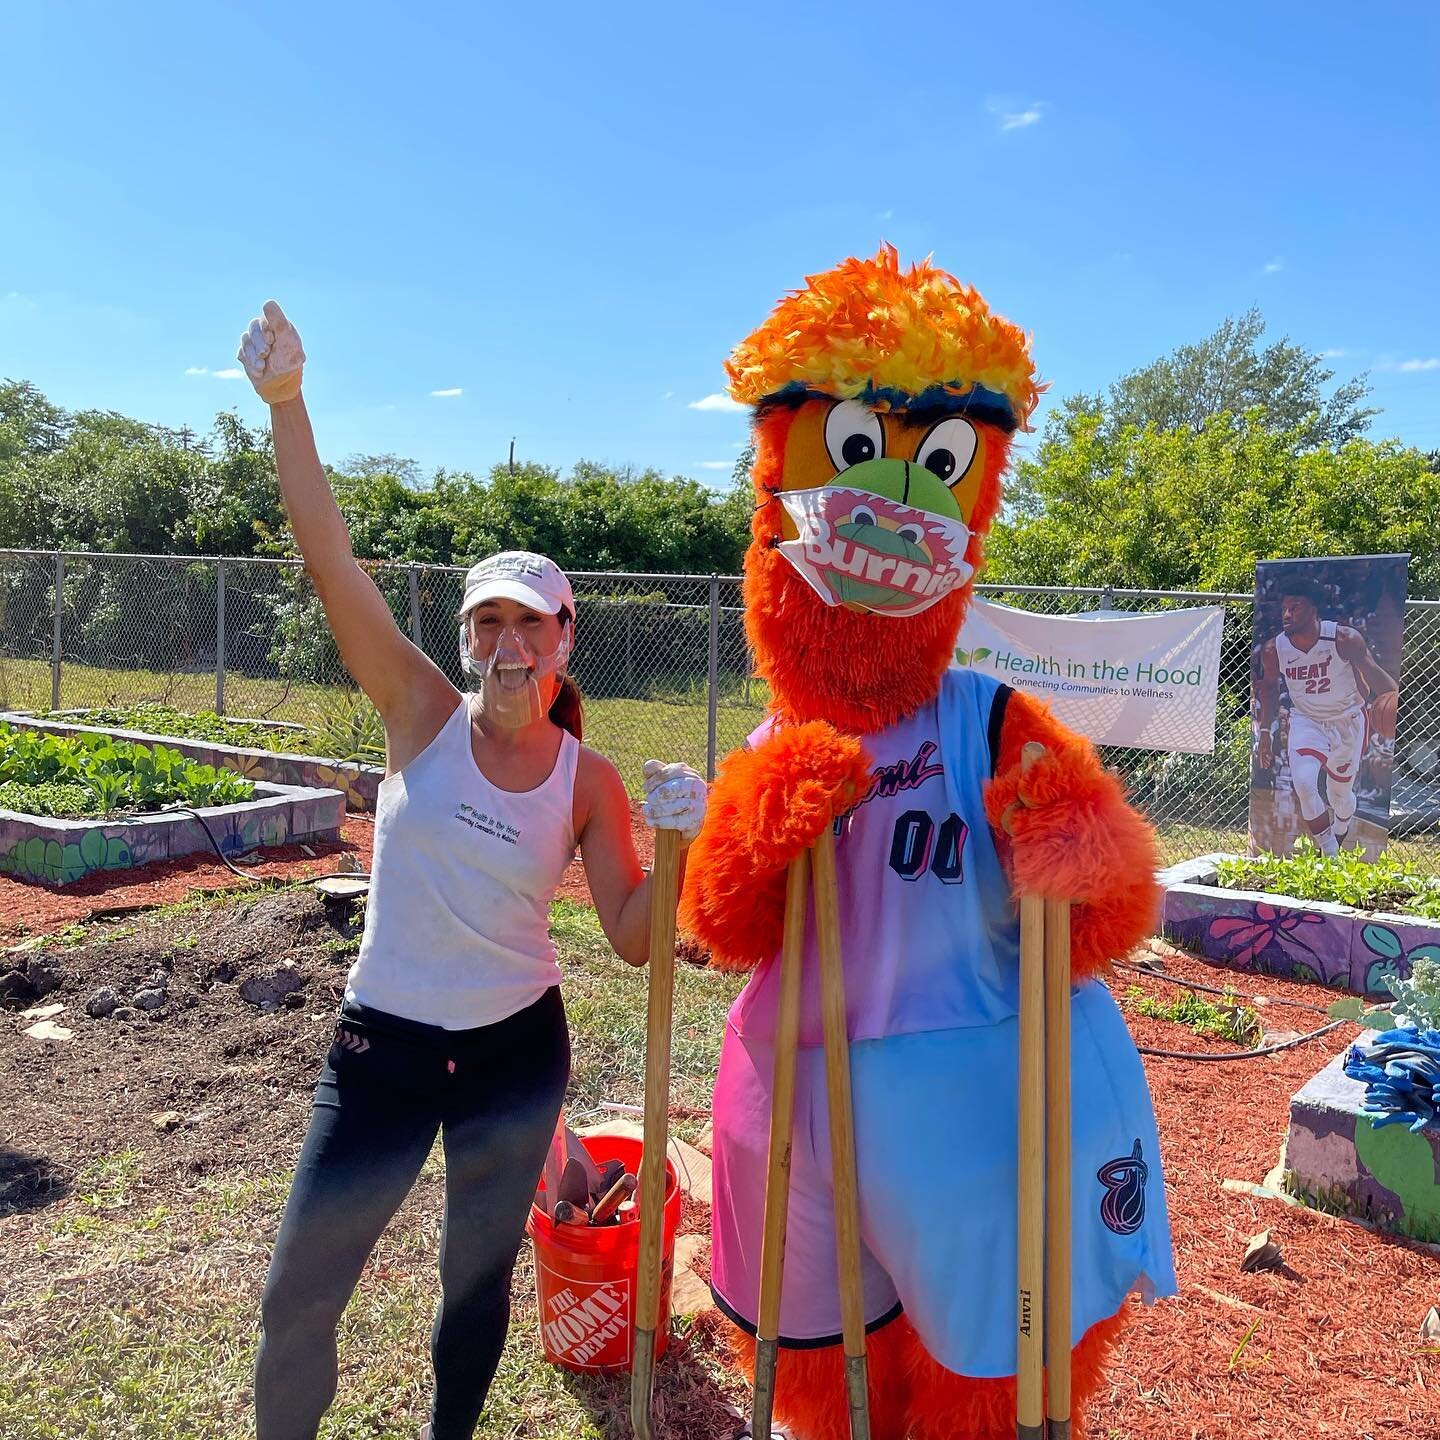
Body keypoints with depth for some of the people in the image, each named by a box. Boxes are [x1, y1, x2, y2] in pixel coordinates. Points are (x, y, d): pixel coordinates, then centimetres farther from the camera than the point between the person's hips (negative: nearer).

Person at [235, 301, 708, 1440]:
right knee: (299, 1296, 5)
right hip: (384, 1044, -1)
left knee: (481, 1275, 19)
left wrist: (679, 841, -26)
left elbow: (632, 938, -8)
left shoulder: (589, 778, -7)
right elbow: (329, 558, -19)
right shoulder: (423, 714, -10)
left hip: (517, 1049, 1)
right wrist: (286, 402, -28)